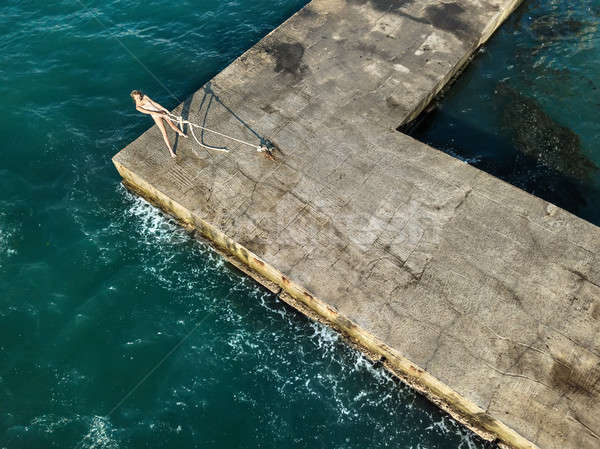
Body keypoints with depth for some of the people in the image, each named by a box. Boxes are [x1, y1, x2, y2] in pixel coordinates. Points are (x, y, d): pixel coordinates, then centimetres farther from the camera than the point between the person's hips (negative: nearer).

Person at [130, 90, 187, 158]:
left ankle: (180, 133, 49)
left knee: (171, 124, 18)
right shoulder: (138, 107, -8)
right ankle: (171, 150, -6)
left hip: (161, 111, 5)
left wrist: (164, 109, 2)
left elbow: (155, 103, 6)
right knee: (164, 133, -9)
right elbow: (148, 112, -17)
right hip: (156, 117, -5)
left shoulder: (145, 97, 5)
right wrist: (160, 114, -26)